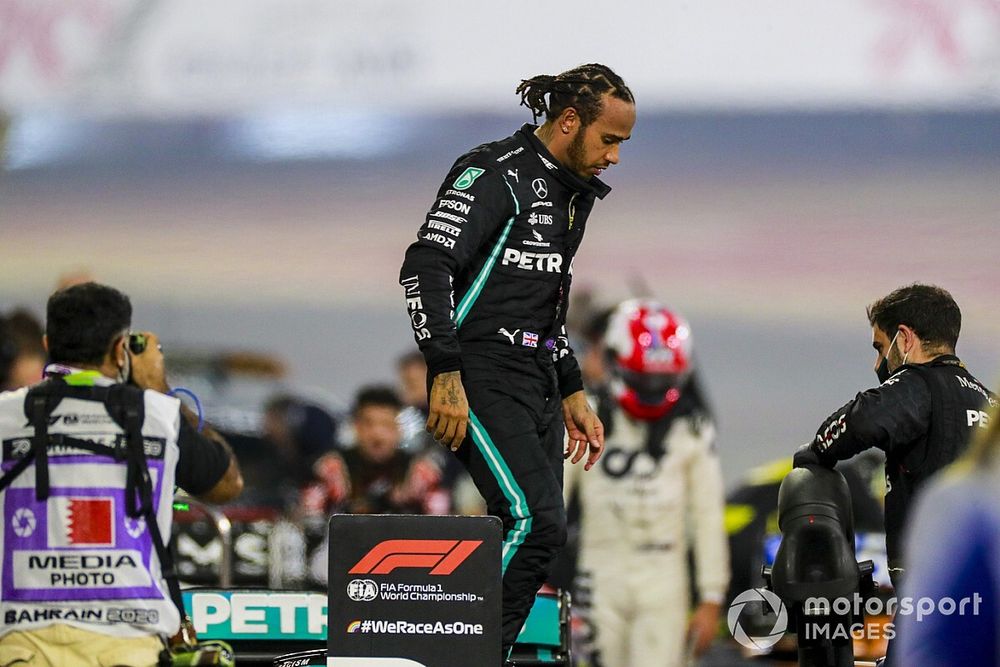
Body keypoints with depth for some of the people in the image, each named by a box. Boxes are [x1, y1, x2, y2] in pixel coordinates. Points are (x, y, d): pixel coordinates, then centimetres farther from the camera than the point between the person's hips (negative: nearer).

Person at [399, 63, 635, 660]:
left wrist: (573, 395, 24)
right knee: (535, 521, -21)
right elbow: (425, 268, -20)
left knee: (539, 534, 3)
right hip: (481, 380, -10)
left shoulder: (571, 192, 19)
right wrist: (446, 376, -26)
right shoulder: (495, 174, -11)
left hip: (536, 383, 10)